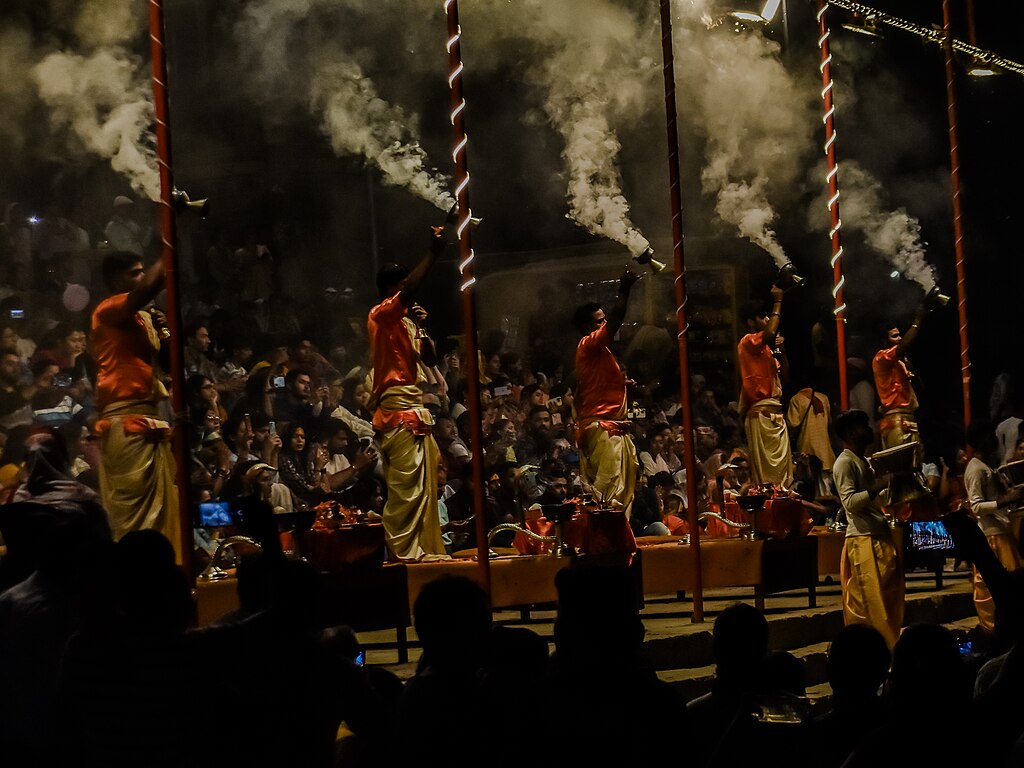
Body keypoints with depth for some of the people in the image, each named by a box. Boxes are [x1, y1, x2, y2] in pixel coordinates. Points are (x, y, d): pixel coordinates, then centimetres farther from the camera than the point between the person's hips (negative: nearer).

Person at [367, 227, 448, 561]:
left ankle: (424, 549, 8)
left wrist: (423, 330, 4)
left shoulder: (405, 323, 23)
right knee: (406, 484, -13)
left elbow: (429, 359, 21)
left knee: (422, 483, 7)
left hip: (413, 409, 9)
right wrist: (433, 252, -20)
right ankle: (405, 551, -14)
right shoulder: (381, 316, -4)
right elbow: (410, 286, -21)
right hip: (397, 410, -9)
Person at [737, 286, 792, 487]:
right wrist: (777, 302, -16)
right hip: (761, 412, -10)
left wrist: (781, 349, 8)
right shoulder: (747, 342, -5)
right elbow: (770, 333, -26)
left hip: (775, 412, 10)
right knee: (765, 466, -13)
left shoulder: (765, 349, 23)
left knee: (783, 463, 7)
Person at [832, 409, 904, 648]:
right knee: (869, 603, -9)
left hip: (880, 538, 10)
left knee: (890, 601, 10)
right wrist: (879, 486, -26)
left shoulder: (864, 461, 21)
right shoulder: (845, 463, -8)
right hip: (864, 541, -10)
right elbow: (850, 502, -19)